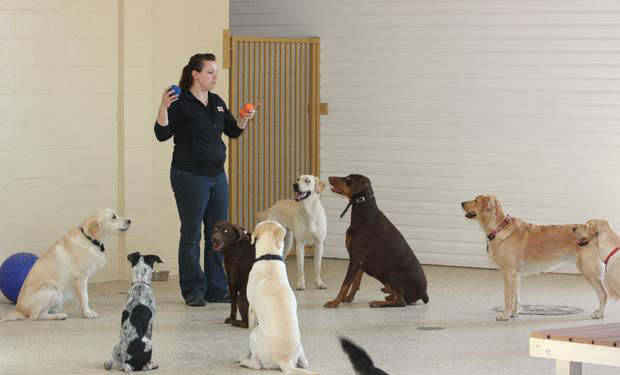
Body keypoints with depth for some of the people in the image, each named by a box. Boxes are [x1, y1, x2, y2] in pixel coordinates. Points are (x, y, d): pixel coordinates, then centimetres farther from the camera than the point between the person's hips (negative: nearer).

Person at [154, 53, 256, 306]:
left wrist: (244, 119, 1)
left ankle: (217, 290, 15)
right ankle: (193, 291, 6)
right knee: (191, 235, -1)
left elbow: (233, 131, 20)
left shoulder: (217, 103, 11)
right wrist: (164, 107, -29)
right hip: (190, 176, -7)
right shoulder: (180, 103, -9)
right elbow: (162, 134, -15)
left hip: (217, 175, 7)